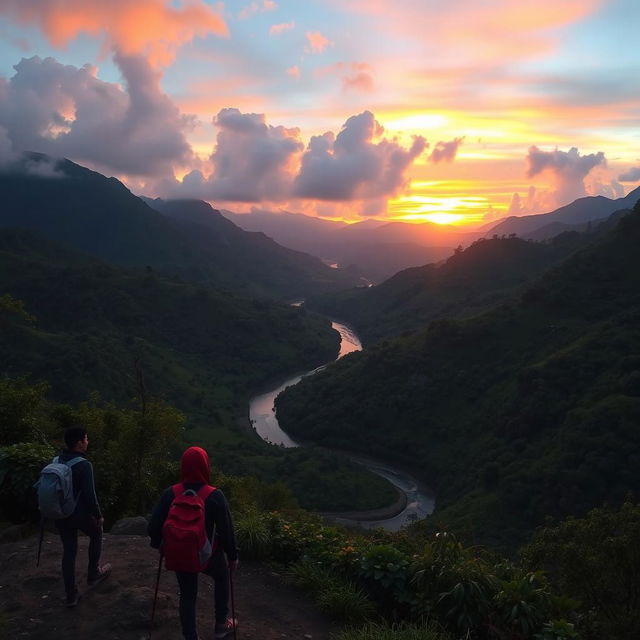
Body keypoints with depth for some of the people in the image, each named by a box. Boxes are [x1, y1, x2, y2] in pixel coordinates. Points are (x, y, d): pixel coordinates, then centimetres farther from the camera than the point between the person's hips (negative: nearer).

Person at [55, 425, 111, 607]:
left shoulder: (56, 461, -1)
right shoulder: (84, 465, -23)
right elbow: (89, 495, -22)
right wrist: (98, 515, -8)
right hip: (80, 514, -5)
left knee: (69, 551, 13)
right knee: (96, 534, 24)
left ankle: (71, 595, 17)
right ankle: (93, 574, 34)